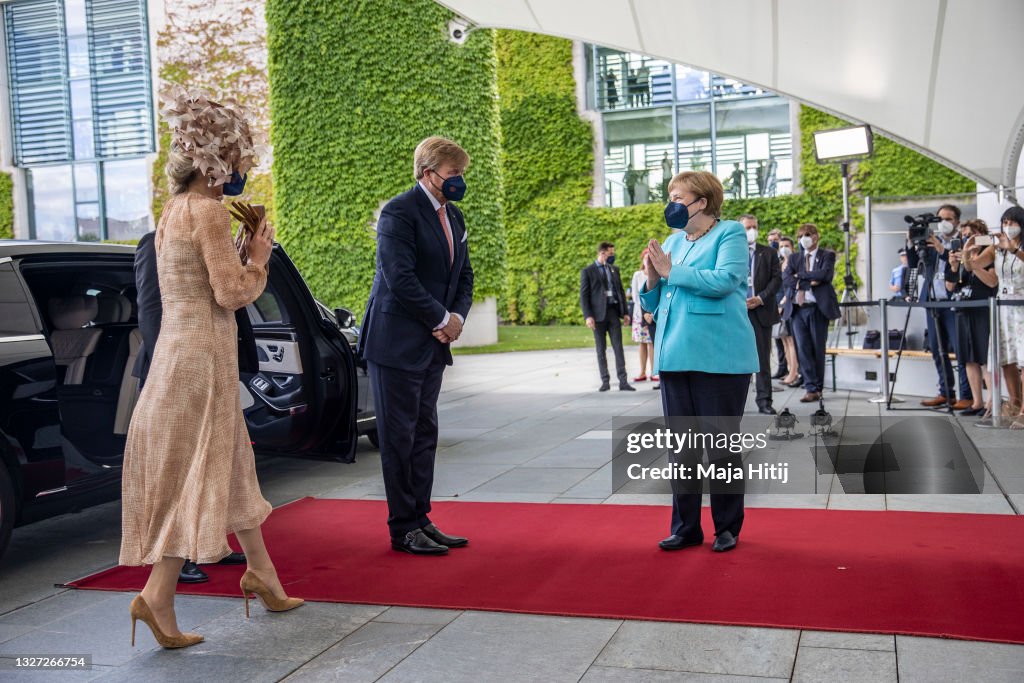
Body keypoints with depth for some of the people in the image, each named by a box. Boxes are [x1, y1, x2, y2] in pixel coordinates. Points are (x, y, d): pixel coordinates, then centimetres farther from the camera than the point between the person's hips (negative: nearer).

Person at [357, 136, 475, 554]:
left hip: (433, 343, 8)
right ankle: (403, 529, 8)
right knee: (399, 436, -1)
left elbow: (464, 277, 17)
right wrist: (442, 319, -13)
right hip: (397, 342, -8)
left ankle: (421, 520, 21)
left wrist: (457, 318, -2)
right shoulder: (399, 212, -12)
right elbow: (400, 279, -20)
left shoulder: (454, 217, 14)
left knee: (424, 434, 12)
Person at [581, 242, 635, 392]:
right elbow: (584, 296, -3)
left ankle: (623, 381, -4)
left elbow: (621, 291, 16)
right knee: (601, 349, 4)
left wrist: (625, 312, 9)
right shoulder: (587, 271, 0)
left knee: (618, 347, -3)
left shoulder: (614, 269, 14)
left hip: (613, 311, 3)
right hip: (598, 313, -3)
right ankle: (605, 381, 9)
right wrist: (587, 316, -13)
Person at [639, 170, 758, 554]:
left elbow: (725, 280, -20)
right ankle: (685, 528, 19)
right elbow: (652, 304, 20)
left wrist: (672, 271, -12)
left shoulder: (730, 233, -1)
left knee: (721, 444, 3)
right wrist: (652, 278, -2)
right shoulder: (672, 242, 17)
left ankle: (727, 528, 17)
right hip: (675, 357, 6)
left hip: (718, 357, -6)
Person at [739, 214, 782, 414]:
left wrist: (761, 298, -11)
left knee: (763, 358, 2)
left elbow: (777, 279, 3)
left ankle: (764, 401, 6)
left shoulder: (769, 253, 10)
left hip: (761, 311, 1)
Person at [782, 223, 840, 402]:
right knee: (803, 349, -4)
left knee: (818, 348, 3)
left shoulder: (827, 255, 7)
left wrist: (801, 275, -8)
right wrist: (811, 282, -11)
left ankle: (817, 387, 13)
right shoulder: (794, 258, 15)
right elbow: (789, 279, 0)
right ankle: (811, 388, -2)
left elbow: (826, 274, -12)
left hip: (818, 307, -2)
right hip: (798, 308, 2)